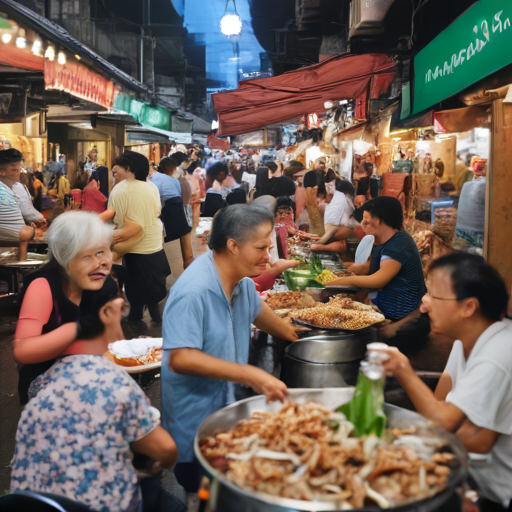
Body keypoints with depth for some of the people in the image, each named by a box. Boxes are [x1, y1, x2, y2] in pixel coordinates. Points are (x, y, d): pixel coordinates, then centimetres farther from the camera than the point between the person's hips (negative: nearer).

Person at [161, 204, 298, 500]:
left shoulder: (241, 280, -2)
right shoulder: (194, 290, -28)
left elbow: (256, 310, 19)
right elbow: (180, 359, -32)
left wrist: (293, 336, 29)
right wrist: (251, 375, -33)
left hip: (226, 405, 8)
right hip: (194, 421, -7)